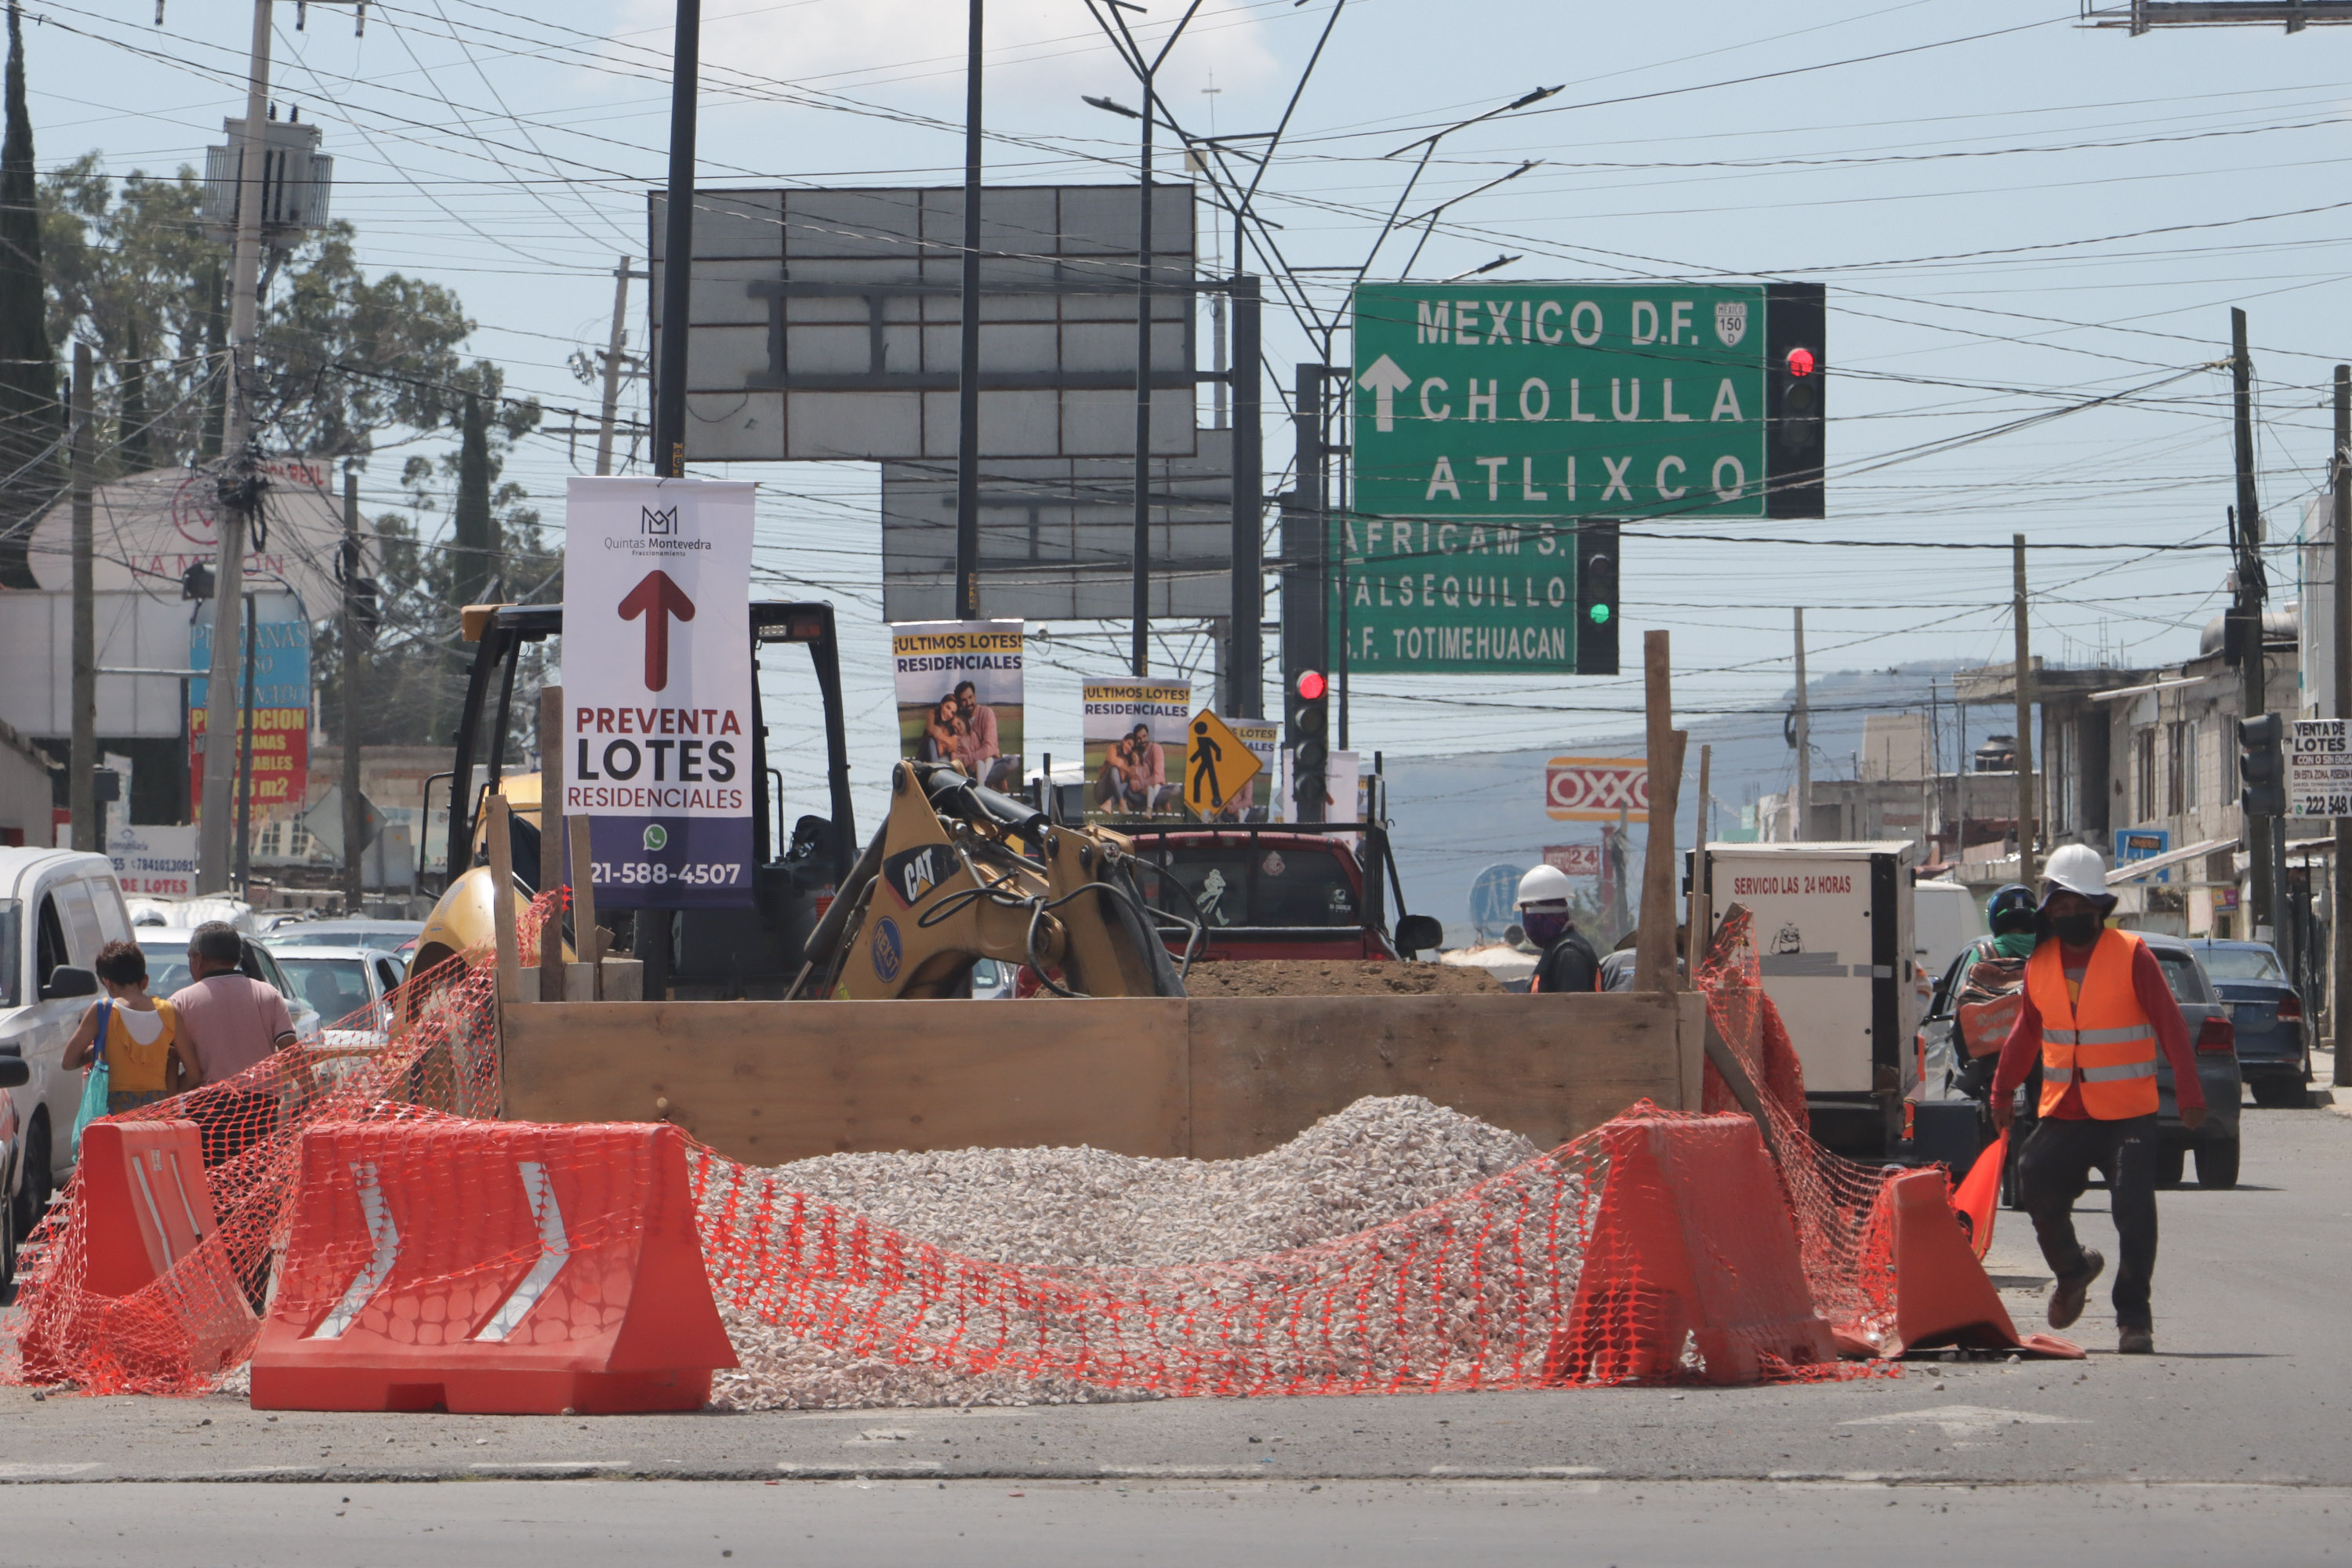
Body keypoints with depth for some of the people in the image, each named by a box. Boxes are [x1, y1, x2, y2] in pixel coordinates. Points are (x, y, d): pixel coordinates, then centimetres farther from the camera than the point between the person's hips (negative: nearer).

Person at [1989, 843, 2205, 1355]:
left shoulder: (2132, 957, -6)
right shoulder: (2041, 963, 8)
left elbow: (2170, 1025, -9)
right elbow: (2027, 1033, 20)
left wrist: (2188, 1092, -15)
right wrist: (2003, 1091, 22)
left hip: (2128, 1114, -4)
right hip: (2062, 1114, 4)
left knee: (2133, 1209, -13)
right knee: (2037, 1188, -2)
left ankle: (2134, 1317, -4)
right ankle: (2072, 1270, 28)